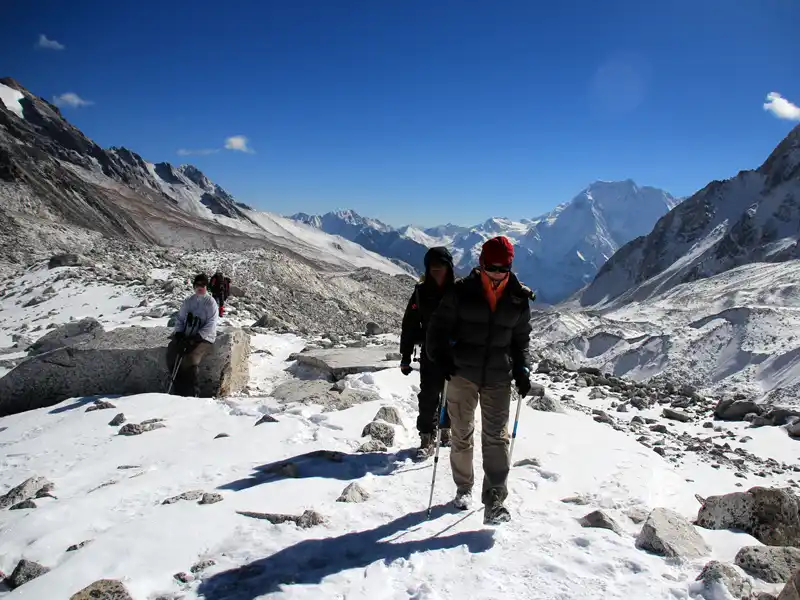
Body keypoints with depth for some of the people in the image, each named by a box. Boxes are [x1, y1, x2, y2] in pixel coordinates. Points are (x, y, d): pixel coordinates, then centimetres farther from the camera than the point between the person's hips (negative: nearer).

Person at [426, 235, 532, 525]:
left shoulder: (519, 298, 3)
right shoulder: (462, 291, -6)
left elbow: (521, 339, 14)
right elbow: (439, 326, 1)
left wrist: (522, 371, 2)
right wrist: (440, 356, -14)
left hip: (499, 378, 1)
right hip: (462, 374, -1)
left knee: (497, 438, -5)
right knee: (461, 435, 10)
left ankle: (494, 502, -1)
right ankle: (464, 488, 29)